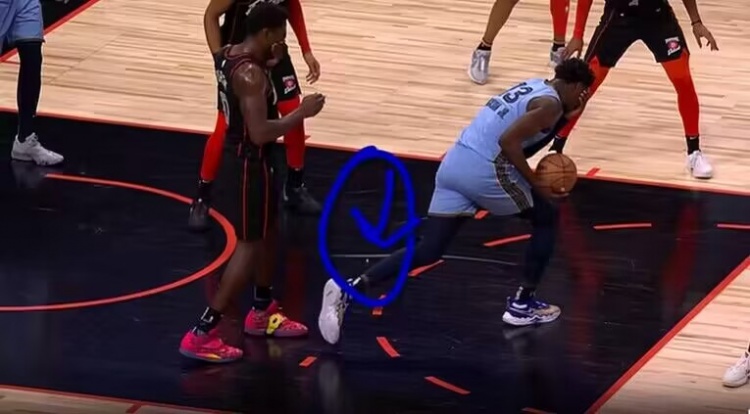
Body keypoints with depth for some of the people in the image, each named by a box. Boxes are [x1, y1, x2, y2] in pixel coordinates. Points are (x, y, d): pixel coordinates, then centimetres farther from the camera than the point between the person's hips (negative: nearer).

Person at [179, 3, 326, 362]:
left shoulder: (229, 55, 2)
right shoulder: (250, 73, -27)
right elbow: (261, 133, -31)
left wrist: (270, 64, 7)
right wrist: (302, 113, -21)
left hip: (241, 158, 10)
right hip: (248, 165, -10)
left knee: (267, 232, 25)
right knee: (250, 246, -4)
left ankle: (262, 312, 41)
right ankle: (202, 334, -6)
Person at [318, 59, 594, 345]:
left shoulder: (532, 87, 23)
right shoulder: (550, 104, -6)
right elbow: (509, 141, -18)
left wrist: (562, 118, 27)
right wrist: (537, 185, -12)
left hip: (453, 165, 8)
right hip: (484, 169, -8)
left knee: (427, 251, 5)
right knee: (547, 217, 15)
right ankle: (522, 305, 17)